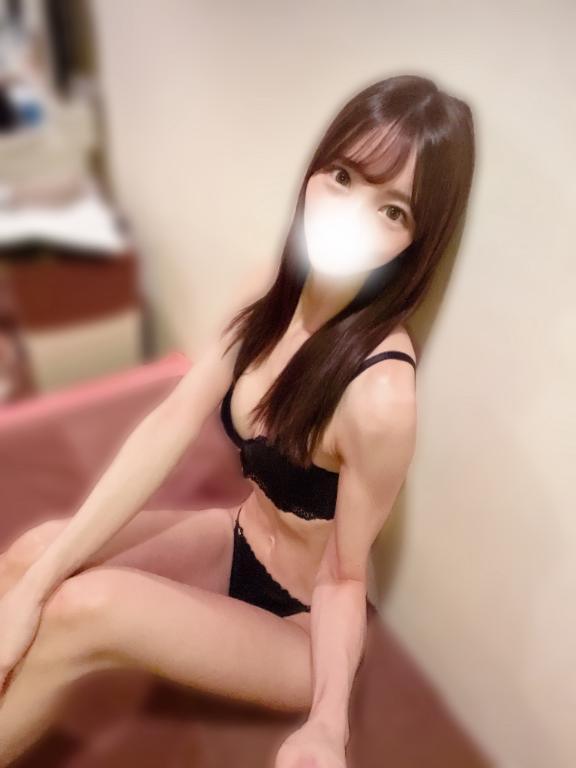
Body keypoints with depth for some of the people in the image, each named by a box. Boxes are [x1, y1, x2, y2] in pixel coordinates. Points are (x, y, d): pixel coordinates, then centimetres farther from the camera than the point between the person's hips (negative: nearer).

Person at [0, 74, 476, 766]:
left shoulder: (378, 393, -34)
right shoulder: (280, 295, -12)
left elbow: (344, 577, -19)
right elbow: (171, 424, -16)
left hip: (300, 629, -5)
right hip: (239, 543, 6)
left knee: (83, 609, -21)